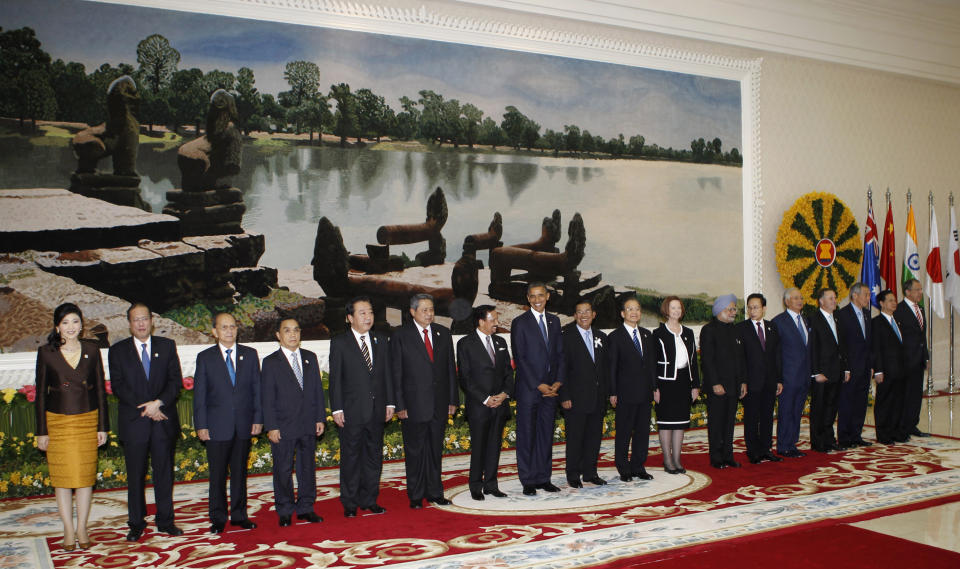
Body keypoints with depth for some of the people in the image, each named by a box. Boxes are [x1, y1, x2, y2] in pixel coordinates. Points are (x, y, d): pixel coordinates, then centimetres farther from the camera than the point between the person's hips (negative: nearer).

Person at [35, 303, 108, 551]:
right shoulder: (46, 352, -2)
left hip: (87, 420, 1)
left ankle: (82, 528, 16)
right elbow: (41, 393, 1)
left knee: (86, 474, 4)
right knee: (62, 476, 2)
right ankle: (68, 531, 13)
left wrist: (102, 426, 3)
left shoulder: (91, 350, 2)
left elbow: (100, 389, 5)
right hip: (57, 421, -1)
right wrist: (41, 431, -2)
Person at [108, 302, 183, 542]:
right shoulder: (118, 351, 5)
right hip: (133, 422, -1)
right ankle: (136, 524, 15)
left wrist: (159, 403, -14)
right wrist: (145, 408, -12)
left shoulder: (167, 346, 8)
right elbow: (118, 387, -3)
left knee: (164, 473, 6)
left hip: (163, 421, 1)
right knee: (135, 476, 5)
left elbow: (175, 380, 2)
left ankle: (165, 521, 16)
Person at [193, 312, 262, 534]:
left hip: (244, 425, 2)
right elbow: (199, 395, 1)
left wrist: (258, 418, 1)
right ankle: (218, 518, 14)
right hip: (217, 426, -2)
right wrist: (200, 425, -4)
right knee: (218, 474, 3)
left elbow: (257, 388, 7)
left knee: (240, 472, 10)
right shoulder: (205, 357, 2)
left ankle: (239, 515, 21)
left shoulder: (250, 355, 7)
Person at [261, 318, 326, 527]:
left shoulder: (310, 358, 10)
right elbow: (267, 398, -5)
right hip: (283, 427, -4)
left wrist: (320, 418, 5)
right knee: (283, 470, 3)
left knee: (308, 467, 9)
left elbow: (318, 390, 11)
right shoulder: (270, 362, -2)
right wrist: (271, 427, -10)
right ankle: (285, 512, 15)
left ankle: (306, 508, 20)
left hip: (308, 425, 4)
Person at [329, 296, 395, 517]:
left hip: (377, 411, 4)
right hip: (351, 412, -4)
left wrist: (390, 402, 5)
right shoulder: (339, 343, -2)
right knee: (351, 457, 4)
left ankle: (369, 499, 22)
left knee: (374, 456, 10)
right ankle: (350, 503, 15)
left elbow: (387, 373, 11)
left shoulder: (381, 341, 10)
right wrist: (337, 409, -10)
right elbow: (335, 378, -4)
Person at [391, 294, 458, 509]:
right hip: (414, 404, -4)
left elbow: (450, 368, 11)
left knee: (435, 449, 12)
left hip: (439, 403, 4)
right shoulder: (400, 335, -4)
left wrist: (453, 399, 6)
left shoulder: (443, 333, 9)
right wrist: (400, 405, -10)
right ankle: (416, 496, 16)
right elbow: (396, 373, -5)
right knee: (415, 451, 5)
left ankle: (434, 492, 23)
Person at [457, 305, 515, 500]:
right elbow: (465, 378, -7)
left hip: (500, 404, 5)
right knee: (478, 447, 0)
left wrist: (505, 394, -3)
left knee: (494, 446, 8)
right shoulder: (465, 344, -4)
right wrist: (485, 399, -13)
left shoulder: (501, 342, 14)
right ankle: (476, 487, 11)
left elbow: (508, 371, 14)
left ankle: (491, 485, 17)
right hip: (478, 406, -5)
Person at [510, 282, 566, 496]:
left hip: (550, 389, 5)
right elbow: (520, 358, -8)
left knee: (546, 434, 9)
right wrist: (538, 385, -13)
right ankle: (528, 481, 7)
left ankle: (543, 478, 17)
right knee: (526, 435, 0)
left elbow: (559, 354, 12)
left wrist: (558, 381, -1)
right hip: (528, 388, -5)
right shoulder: (520, 323, -4)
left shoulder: (554, 321, 13)